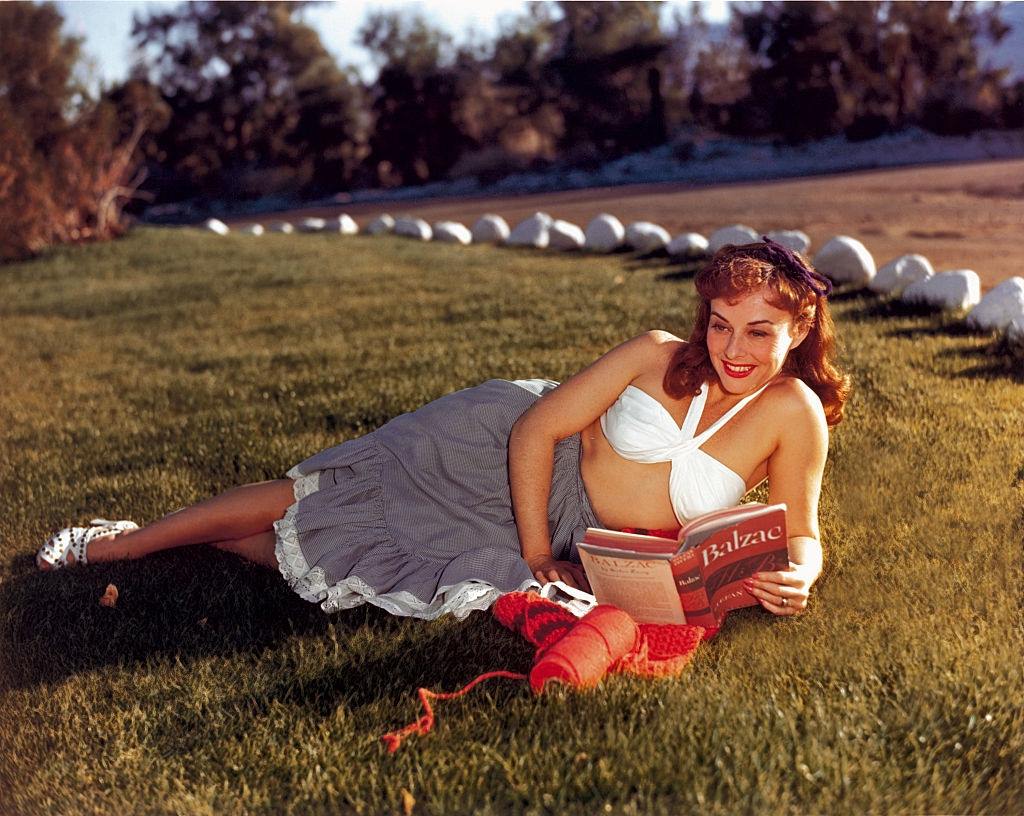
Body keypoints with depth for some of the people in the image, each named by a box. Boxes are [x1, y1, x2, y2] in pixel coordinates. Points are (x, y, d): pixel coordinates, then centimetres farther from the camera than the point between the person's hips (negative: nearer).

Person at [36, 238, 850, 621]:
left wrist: (797, 574, -29)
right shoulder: (657, 357, -20)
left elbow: (802, 533, -5)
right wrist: (536, 554, -18)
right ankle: (133, 539, 23)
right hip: (504, 454, -2)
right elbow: (538, 430, -16)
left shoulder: (792, 413, -15)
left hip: (568, 534, 2)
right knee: (325, 501, 0)